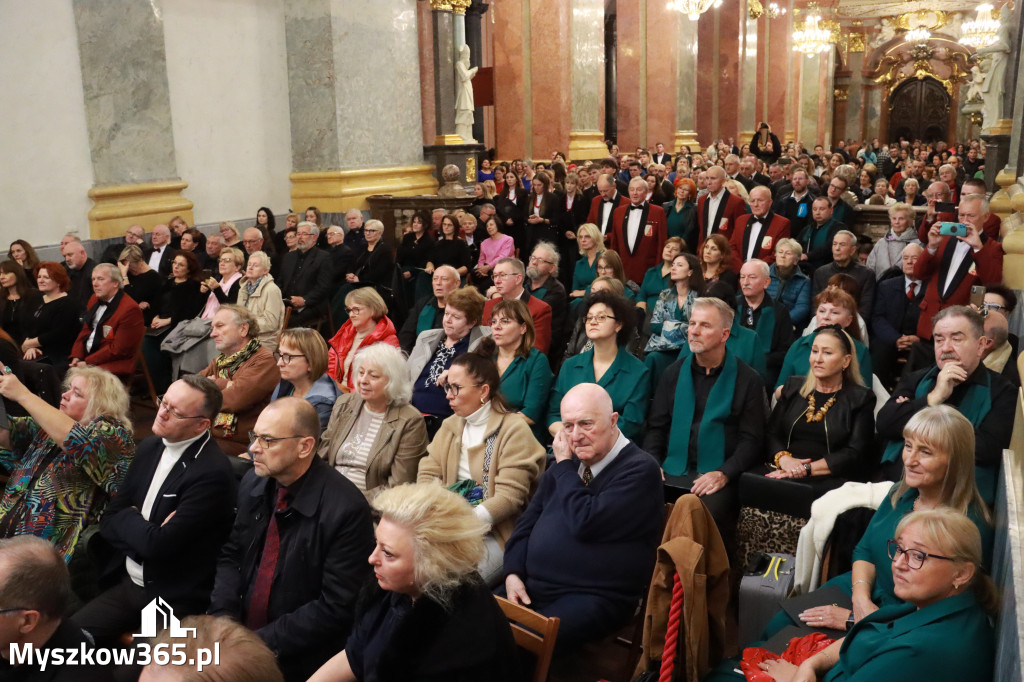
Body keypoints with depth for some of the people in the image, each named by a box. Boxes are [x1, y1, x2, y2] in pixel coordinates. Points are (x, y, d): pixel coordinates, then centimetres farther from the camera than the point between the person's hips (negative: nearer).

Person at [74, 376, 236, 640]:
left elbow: (157, 544, -22)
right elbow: (108, 521, 7)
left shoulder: (213, 473, -21)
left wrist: (127, 519, -4)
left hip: (173, 600, -7)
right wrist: (141, 529, -12)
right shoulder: (150, 447, 5)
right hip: (124, 583, 7)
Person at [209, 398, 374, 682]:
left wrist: (260, 642, -16)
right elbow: (231, 556, 9)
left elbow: (336, 607, -18)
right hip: (240, 637, 5)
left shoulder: (346, 510, -20)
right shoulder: (253, 482, -2)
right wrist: (224, 620, -6)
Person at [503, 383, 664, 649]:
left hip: (593, 598, -7)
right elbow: (528, 520, 16)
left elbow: (585, 523, -21)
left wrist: (565, 466, -9)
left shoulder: (640, 470, -10)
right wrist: (514, 572, 1)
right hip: (531, 586, 7)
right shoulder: (566, 462, 13)